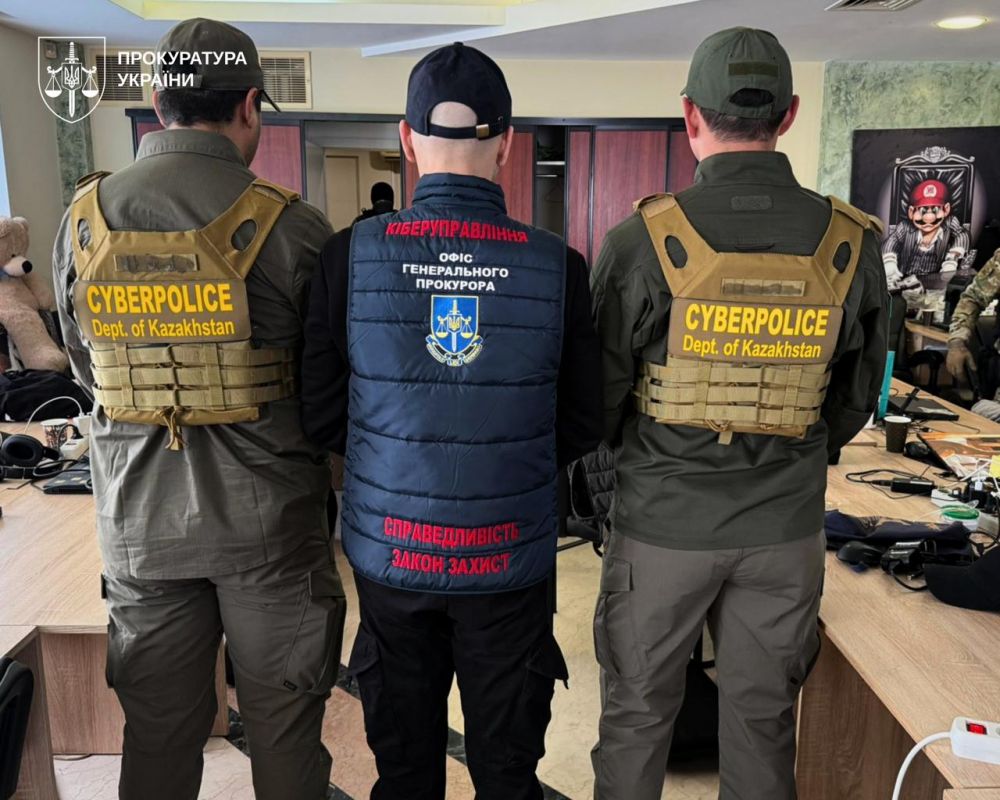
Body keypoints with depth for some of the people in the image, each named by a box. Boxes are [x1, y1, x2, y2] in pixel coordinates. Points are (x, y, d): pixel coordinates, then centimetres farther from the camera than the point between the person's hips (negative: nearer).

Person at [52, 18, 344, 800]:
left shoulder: (84, 220, -2)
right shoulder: (290, 225, -14)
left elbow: (86, 364, 10)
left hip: (139, 521, 4)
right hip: (267, 524, -3)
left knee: (159, 728, 18)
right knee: (282, 721, 14)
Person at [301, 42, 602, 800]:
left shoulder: (351, 254, -11)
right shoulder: (558, 266, -11)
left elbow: (320, 413, -5)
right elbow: (583, 427, -4)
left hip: (391, 547, 1)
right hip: (509, 555, 0)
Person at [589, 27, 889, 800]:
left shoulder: (642, 241, -15)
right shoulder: (851, 244, -6)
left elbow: (602, 390, -7)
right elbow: (856, 397, 5)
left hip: (663, 522, -2)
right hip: (786, 528, 3)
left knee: (637, 713, 16)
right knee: (763, 717, 20)